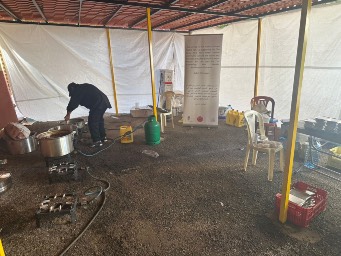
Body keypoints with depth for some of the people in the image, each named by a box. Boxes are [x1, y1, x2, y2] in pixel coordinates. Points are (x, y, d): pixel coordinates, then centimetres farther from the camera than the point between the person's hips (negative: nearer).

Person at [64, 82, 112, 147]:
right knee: (99, 120, 22)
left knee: (92, 122, -3)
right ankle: (103, 137, 30)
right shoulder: (84, 87, 26)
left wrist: (68, 114, 8)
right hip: (104, 102, 10)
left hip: (98, 105, -10)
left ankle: (97, 141, 0)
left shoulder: (77, 90, -1)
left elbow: (73, 102, -1)